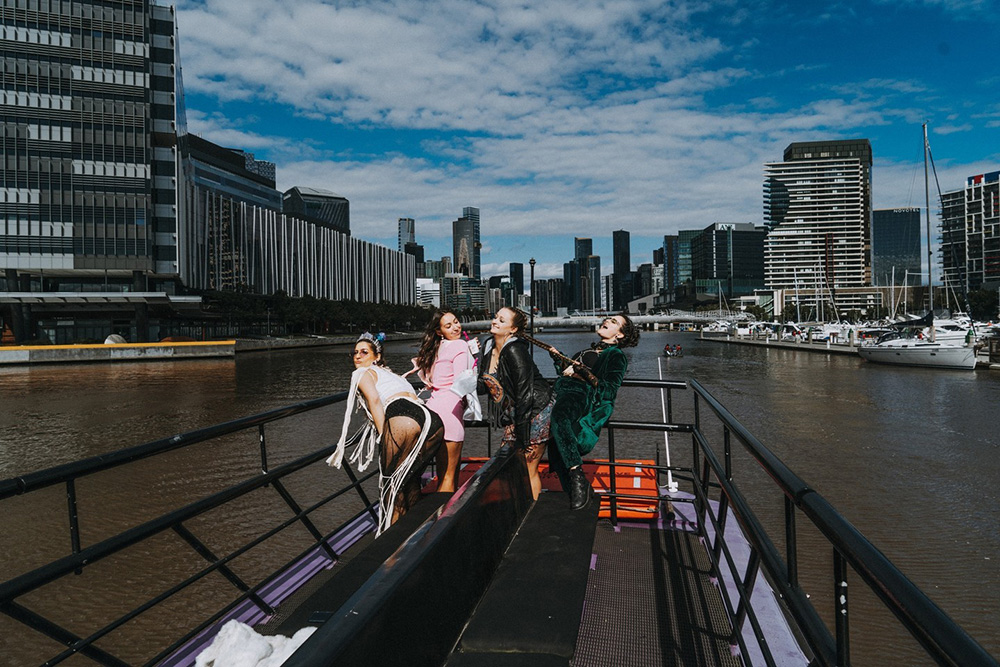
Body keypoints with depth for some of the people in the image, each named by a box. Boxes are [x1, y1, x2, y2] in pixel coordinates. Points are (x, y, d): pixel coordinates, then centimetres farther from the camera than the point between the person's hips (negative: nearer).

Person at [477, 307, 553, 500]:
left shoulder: (515, 351, -20)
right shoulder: (488, 347, 5)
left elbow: (524, 395, -22)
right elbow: (485, 385, 13)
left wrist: (524, 440, -21)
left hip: (536, 414, -8)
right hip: (514, 416, 8)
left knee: (529, 471, -2)